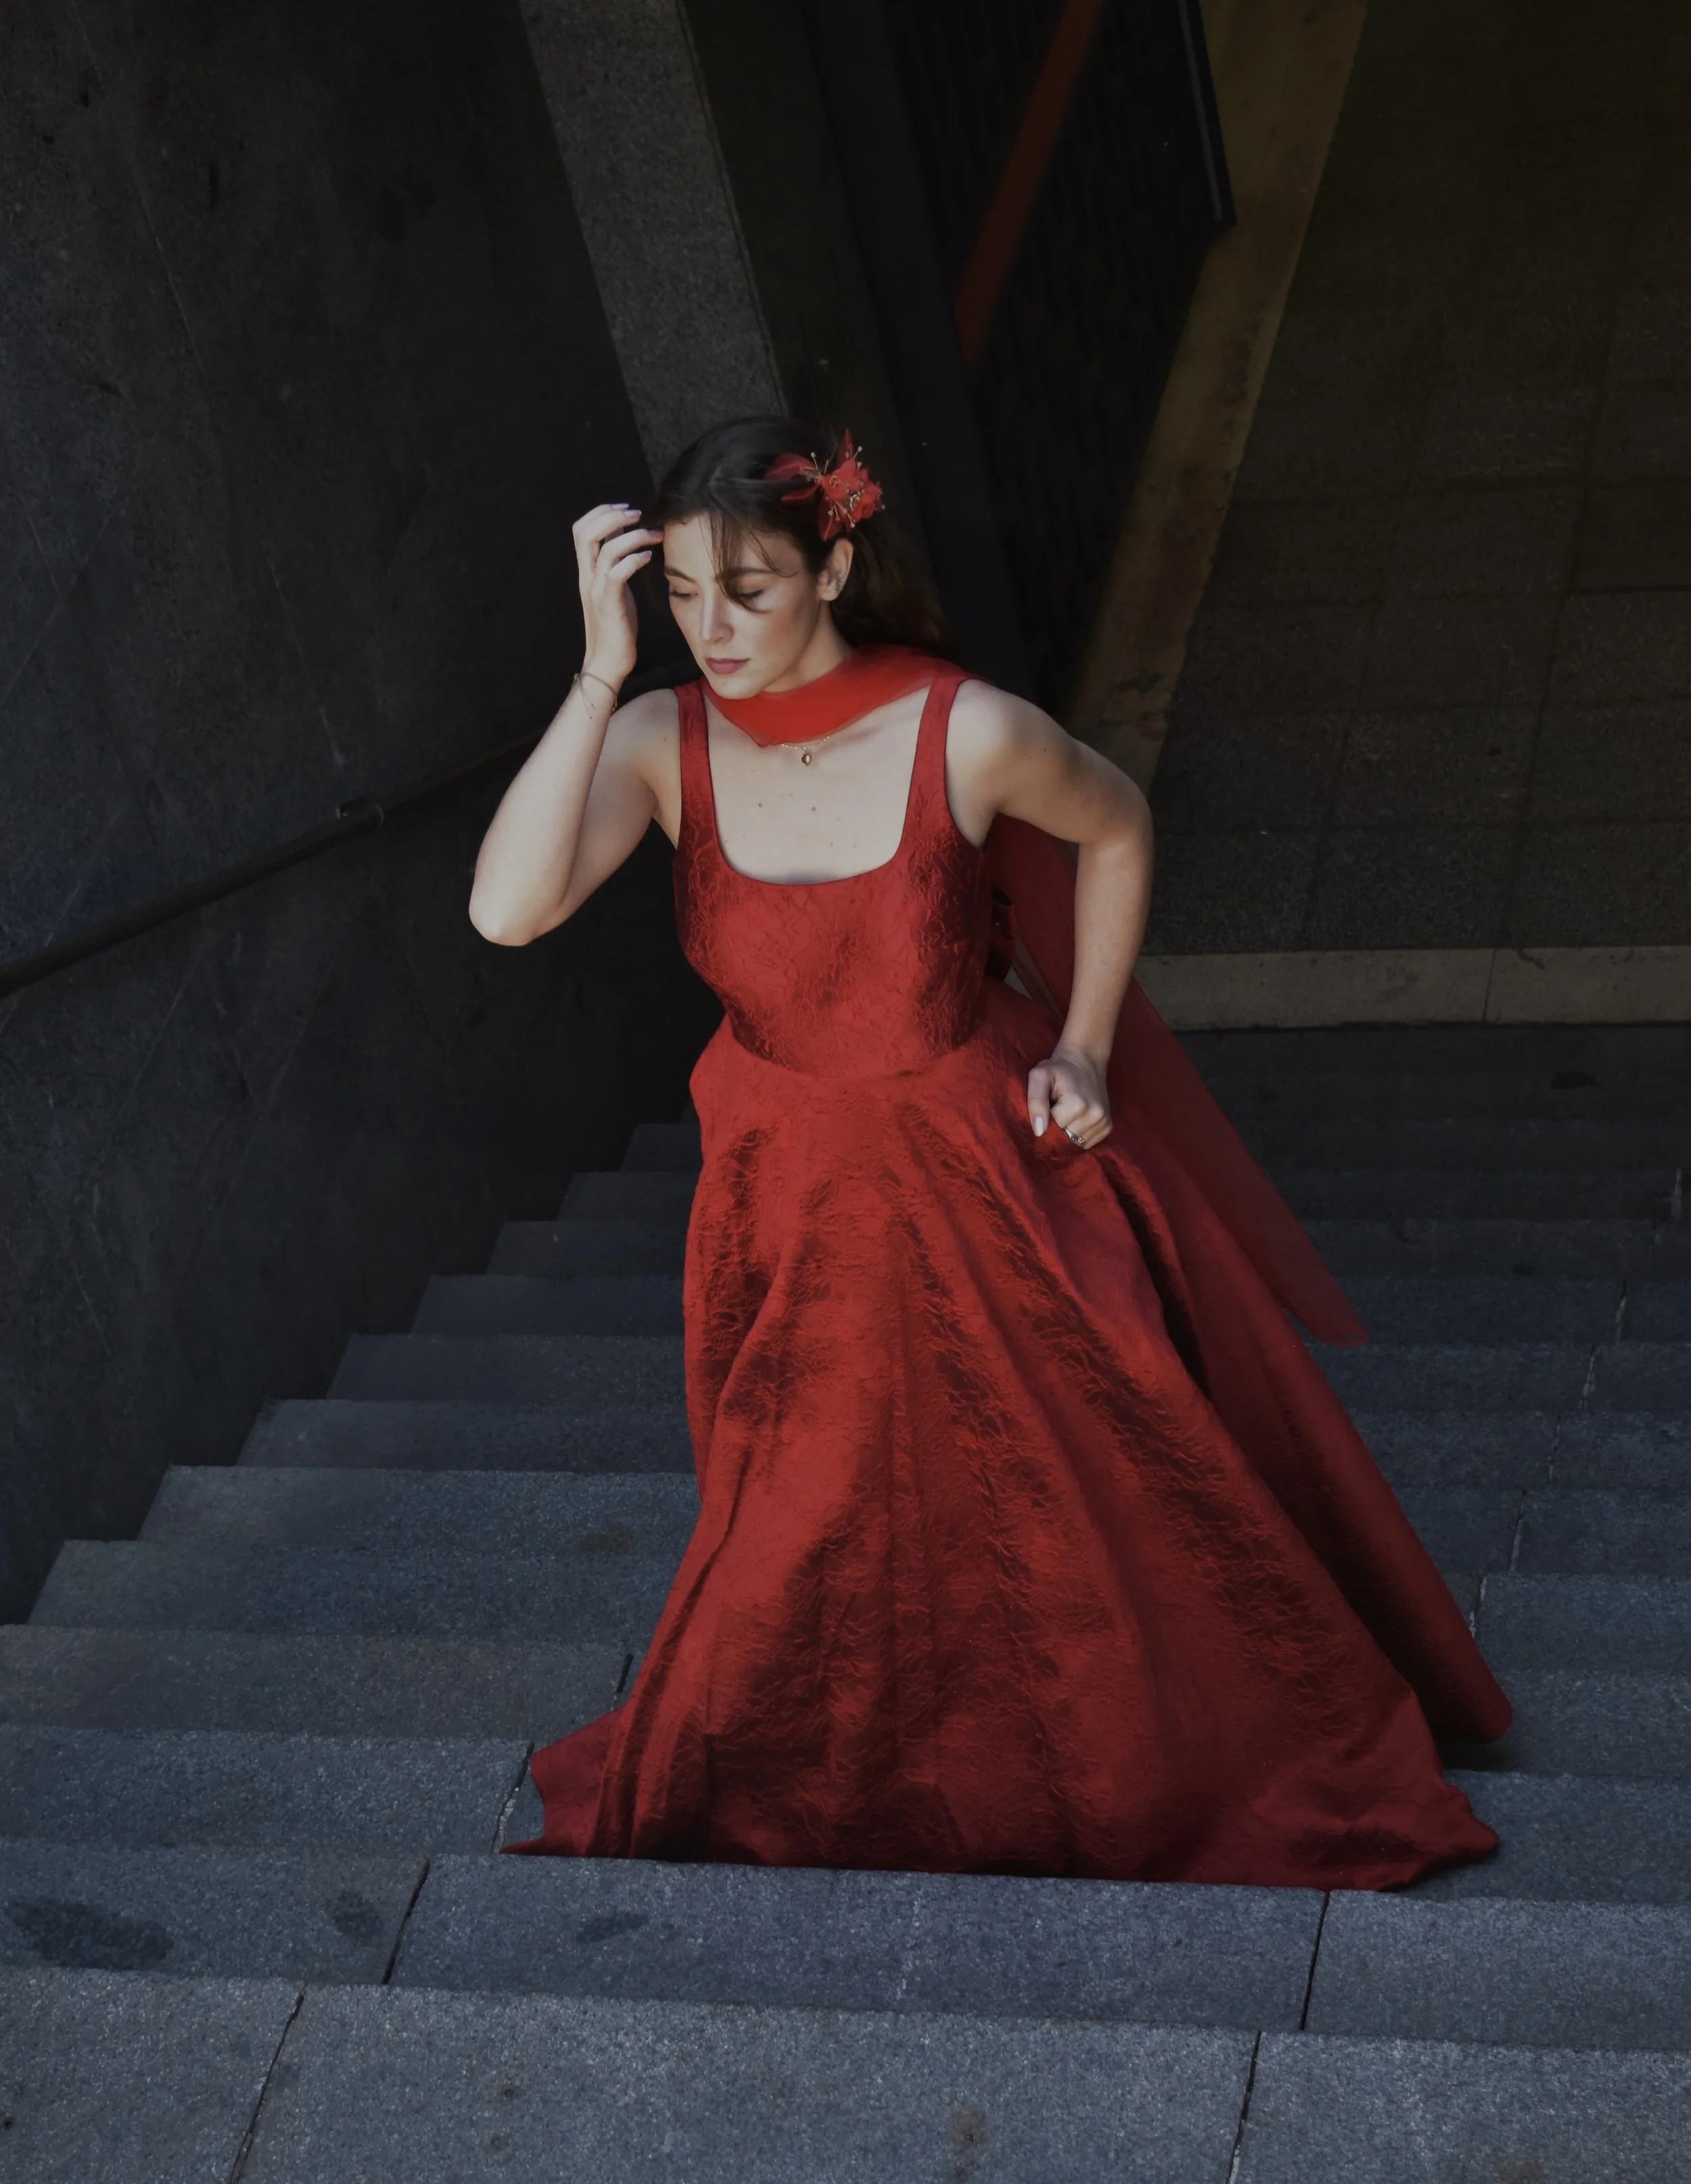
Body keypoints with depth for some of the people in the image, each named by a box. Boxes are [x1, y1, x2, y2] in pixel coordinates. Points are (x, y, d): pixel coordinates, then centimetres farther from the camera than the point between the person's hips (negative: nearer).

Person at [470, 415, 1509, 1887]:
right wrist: (603, 670, -32)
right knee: (808, 1529, 15)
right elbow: (508, 911, -31)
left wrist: (1084, 1049, -3)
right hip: (792, 1199, 2)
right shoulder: (662, 744, -15)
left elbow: (1115, 830, 0)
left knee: (1094, 1482, 13)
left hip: (985, 1173, -1)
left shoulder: (967, 736, -21)